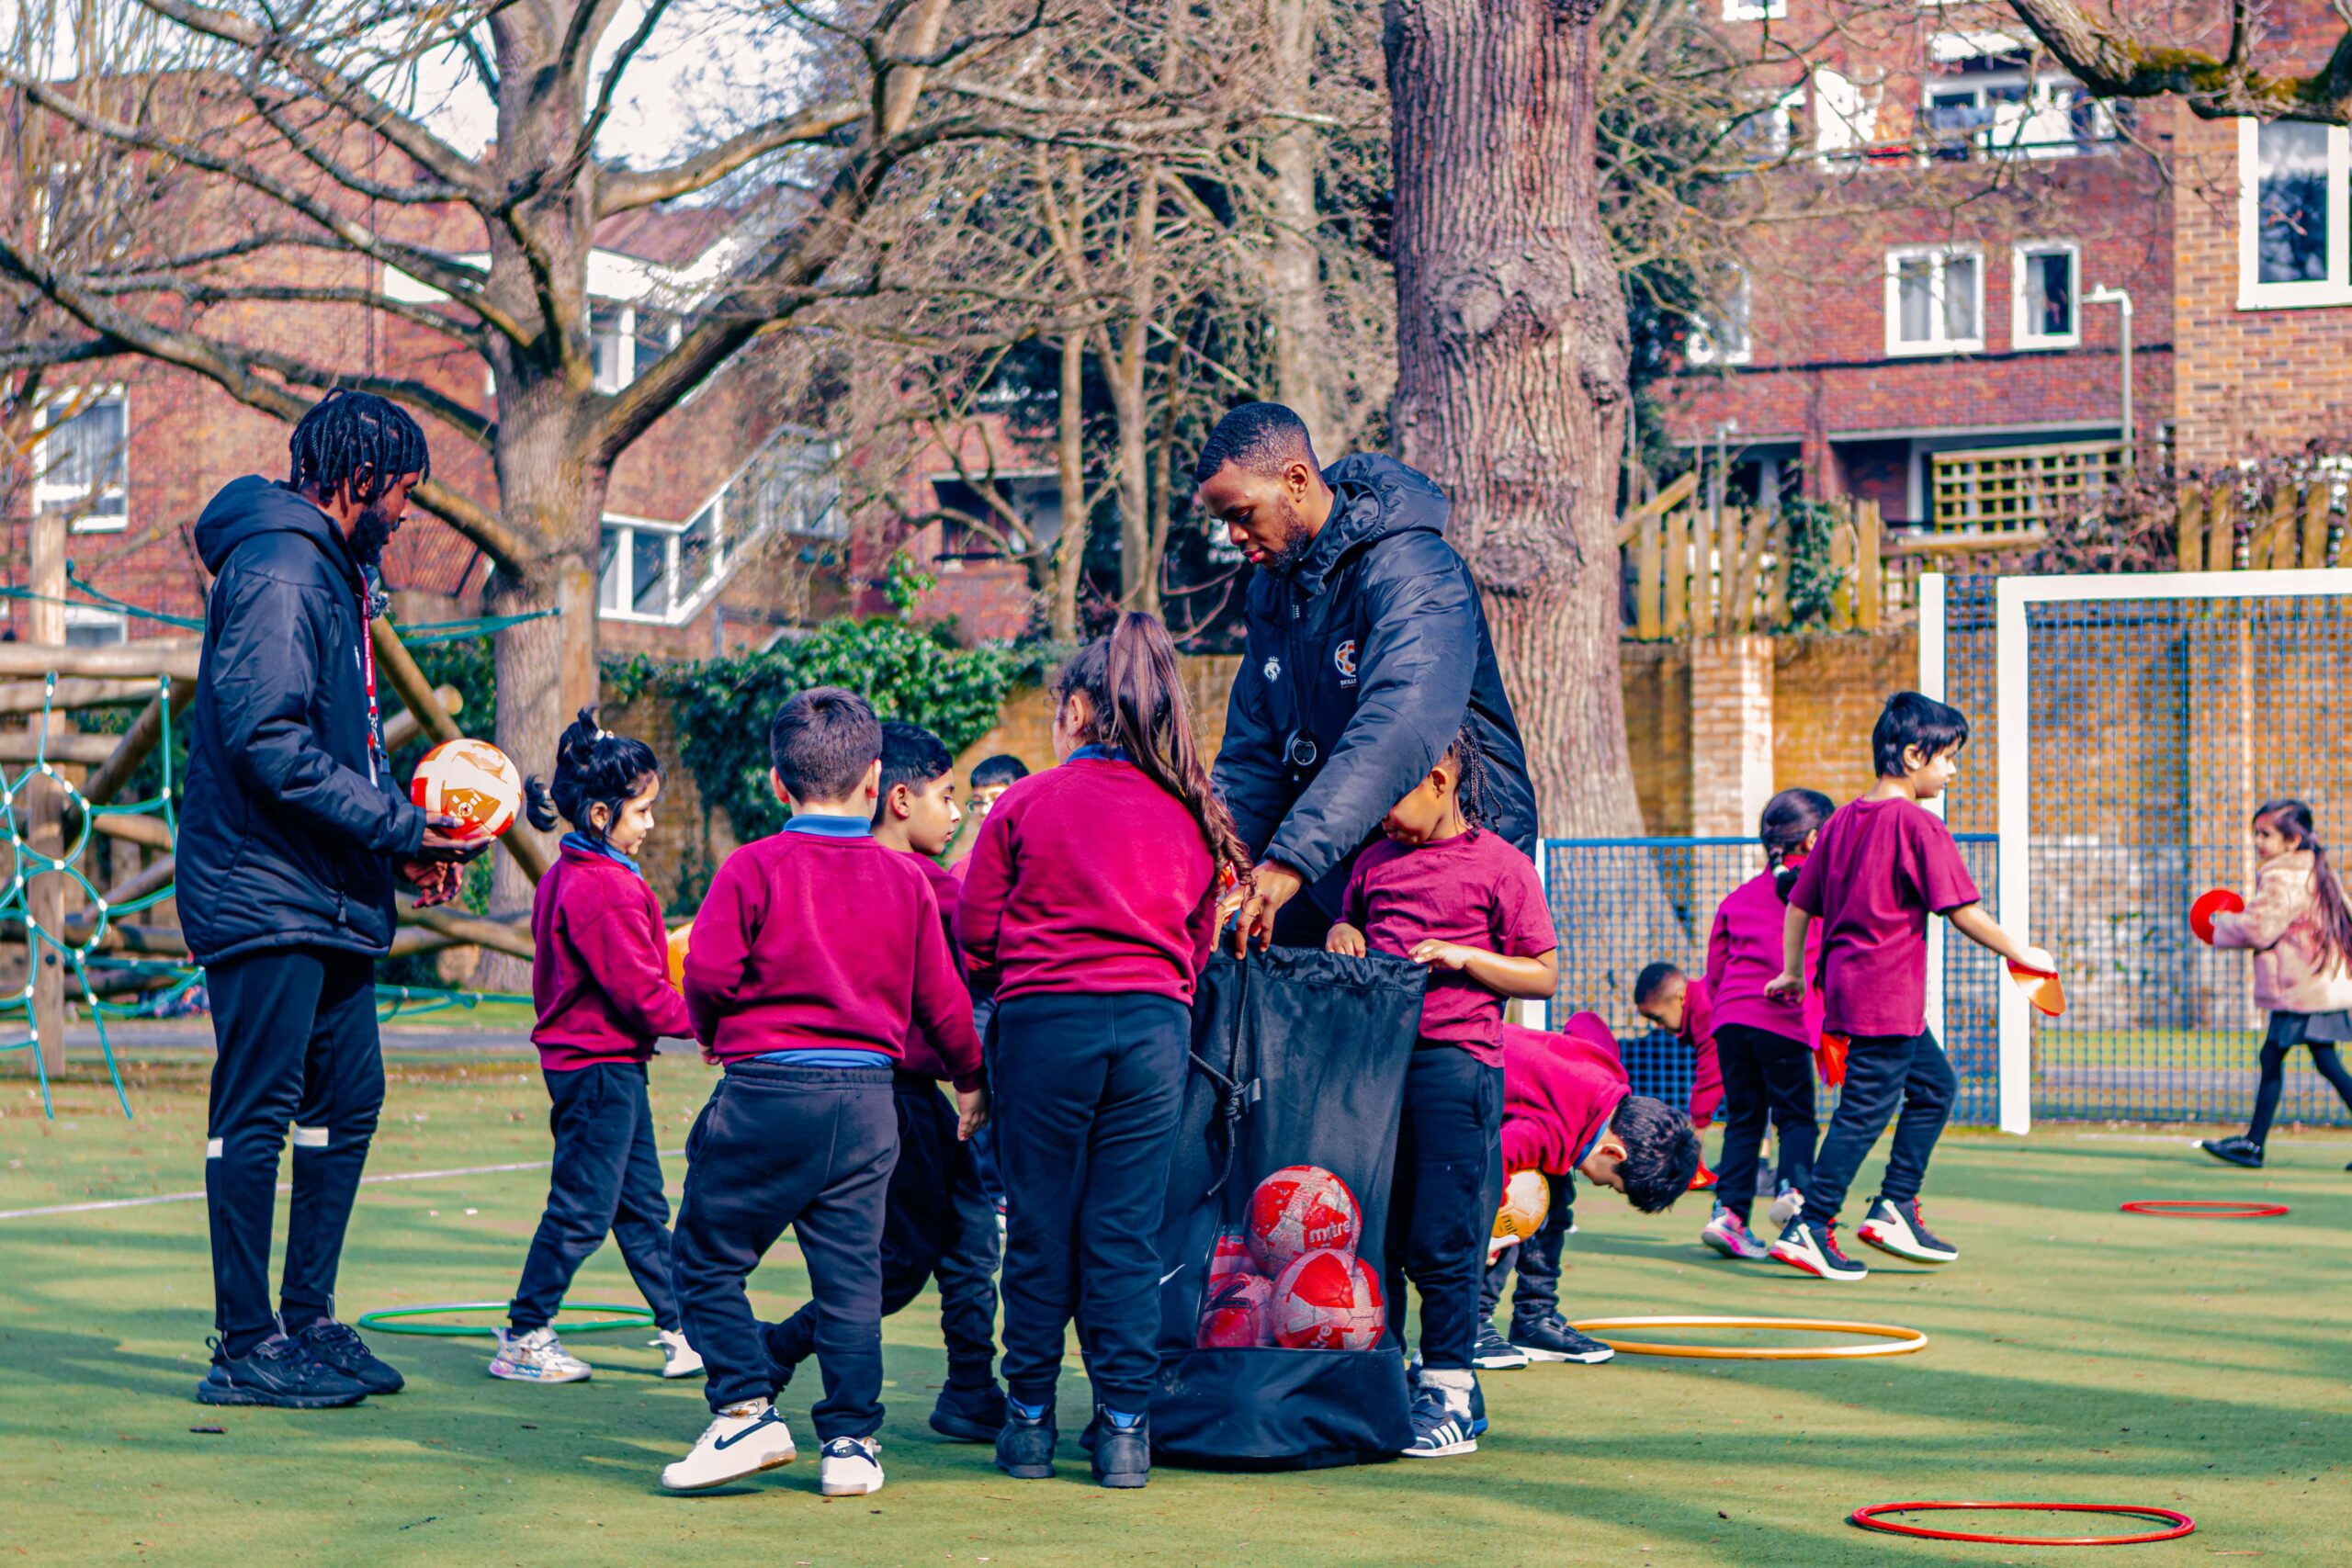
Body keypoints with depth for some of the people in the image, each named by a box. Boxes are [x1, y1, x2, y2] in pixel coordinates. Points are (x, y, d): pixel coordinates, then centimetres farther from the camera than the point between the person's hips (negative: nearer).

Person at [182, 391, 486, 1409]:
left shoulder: (331, 573, 19)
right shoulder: (278, 571, -13)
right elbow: (267, 741, -23)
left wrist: (407, 837, 6)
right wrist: (399, 827, -18)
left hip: (327, 899, 10)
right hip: (263, 893, -10)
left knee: (347, 1098, 11)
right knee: (255, 1113, -6)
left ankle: (307, 1320, 18)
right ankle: (245, 1347, -2)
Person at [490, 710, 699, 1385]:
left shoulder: (565, 876, 12)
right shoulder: (608, 887, -20)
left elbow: (547, 975, 19)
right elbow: (639, 989, -20)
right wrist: (698, 1020, -8)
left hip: (581, 1056, 11)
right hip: (602, 1063, -11)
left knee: (642, 1203, 13)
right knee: (582, 1207, -3)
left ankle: (679, 1329, 18)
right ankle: (524, 1337, 4)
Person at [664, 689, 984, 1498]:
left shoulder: (752, 869, -5)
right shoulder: (906, 879, 6)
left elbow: (708, 973, -11)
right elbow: (940, 997, 10)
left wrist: (711, 1032, 12)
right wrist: (970, 1079, 27)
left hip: (766, 1093, -3)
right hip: (867, 1098, 3)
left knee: (707, 1259, 9)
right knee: (850, 1275, 8)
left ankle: (746, 1410, -1)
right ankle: (851, 1440, 7)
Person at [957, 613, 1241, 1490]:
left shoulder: (1024, 805, -1)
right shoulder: (1190, 818, 7)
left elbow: (976, 934, 2)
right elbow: (1201, 943, 12)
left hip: (1044, 1023, -2)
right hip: (1155, 1024, 2)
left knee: (1039, 1230, 7)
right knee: (1127, 1233, 5)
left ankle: (1030, 1418, 12)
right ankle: (1124, 1426, 3)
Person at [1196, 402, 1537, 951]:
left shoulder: (1413, 572, -19)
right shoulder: (1271, 588, 9)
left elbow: (1399, 729, -35)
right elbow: (1252, 751, 12)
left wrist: (1290, 861, -45)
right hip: (1334, 865, 7)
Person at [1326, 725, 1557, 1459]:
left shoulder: (1499, 865, 1)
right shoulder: (1376, 861, 17)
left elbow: (1543, 975, 0)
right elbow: (1350, 922, 31)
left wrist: (1460, 957, -12)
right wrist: (1341, 936, 8)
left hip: (1455, 1060, -6)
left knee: (1441, 1241, -5)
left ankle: (1449, 1392, 2)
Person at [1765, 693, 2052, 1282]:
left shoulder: (1842, 820, 12)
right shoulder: (1919, 825, -12)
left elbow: (1798, 905, 15)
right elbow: (1961, 910, -14)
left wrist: (1792, 972, 23)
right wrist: (2019, 952, -3)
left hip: (1845, 984, 9)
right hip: (1887, 995, -9)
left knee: (1934, 1083, 20)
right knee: (1866, 1108, -6)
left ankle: (1894, 1208, 17)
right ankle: (1808, 1229, -8)